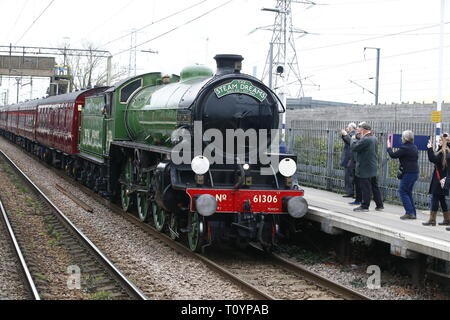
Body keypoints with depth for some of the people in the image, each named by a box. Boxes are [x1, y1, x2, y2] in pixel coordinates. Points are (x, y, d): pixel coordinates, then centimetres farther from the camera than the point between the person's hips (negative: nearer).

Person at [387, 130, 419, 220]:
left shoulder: (404, 148, -16)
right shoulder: (414, 147, 11)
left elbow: (393, 155, -10)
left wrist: (389, 147, 7)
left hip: (408, 173, -9)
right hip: (415, 172, 9)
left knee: (403, 191, -2)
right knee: (408, 192, 15)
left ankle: (409, 212, -8)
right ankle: (413, 213, 15)